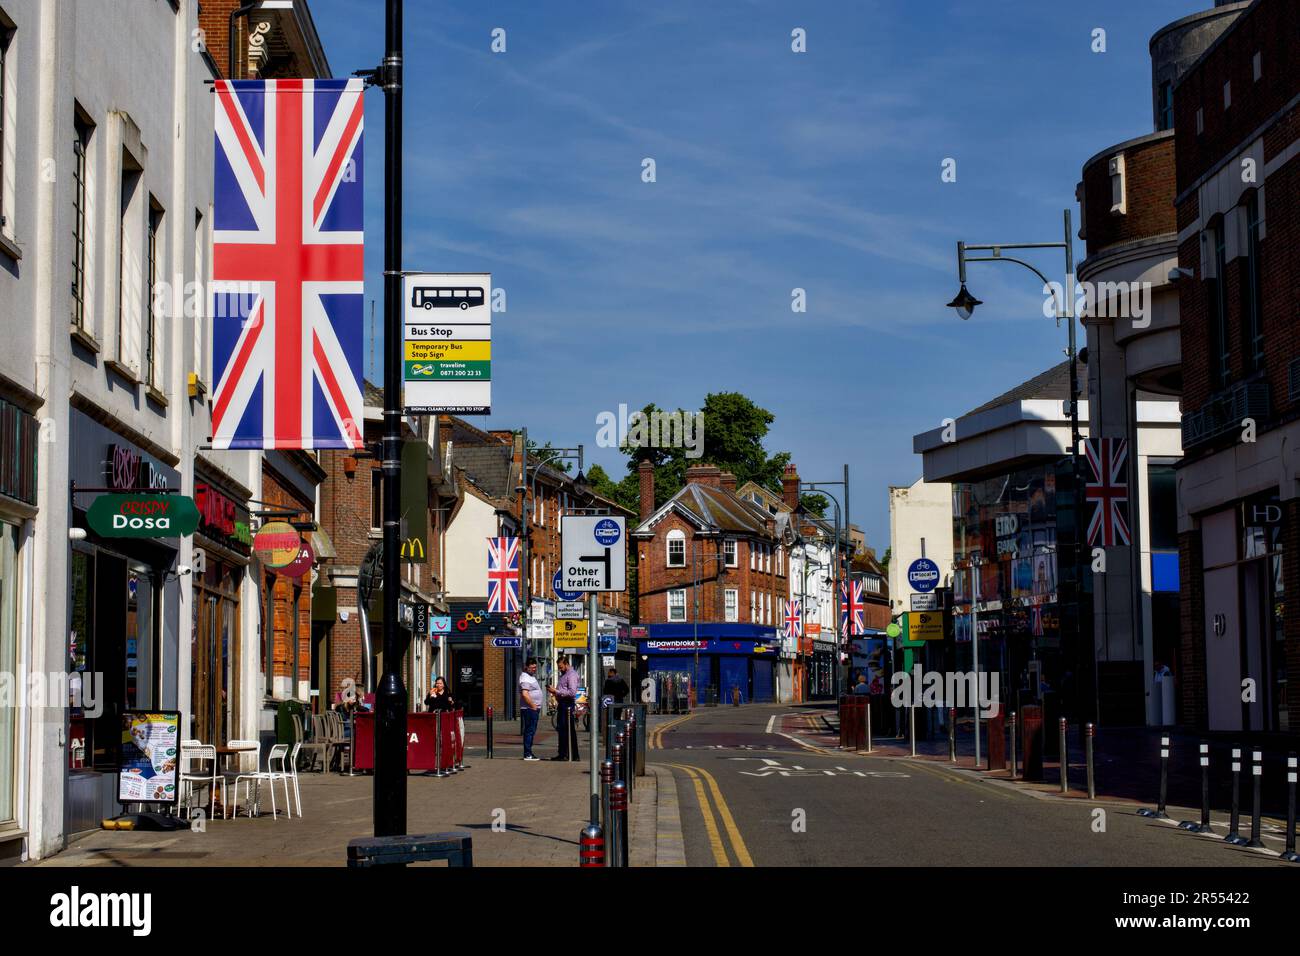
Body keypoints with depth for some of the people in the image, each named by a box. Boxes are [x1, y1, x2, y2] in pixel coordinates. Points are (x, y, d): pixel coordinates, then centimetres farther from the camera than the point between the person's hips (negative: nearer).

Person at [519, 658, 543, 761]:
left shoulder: (532, 676, 18)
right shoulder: (525, 678, -15)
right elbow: (525, 694, -25)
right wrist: (533, 706, -20)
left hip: (534, 708, 10)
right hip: (529, 709, -10)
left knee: (531, 731, 12)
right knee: (529, 731, -9)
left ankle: (528, 753, 16)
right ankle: (527, 754, -9)